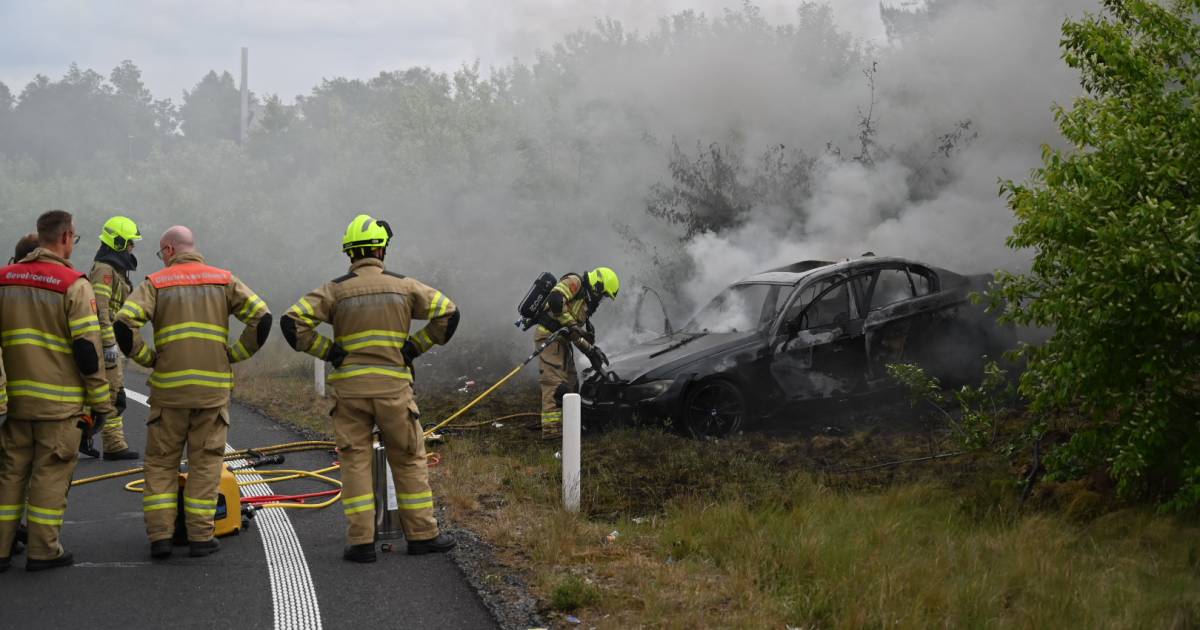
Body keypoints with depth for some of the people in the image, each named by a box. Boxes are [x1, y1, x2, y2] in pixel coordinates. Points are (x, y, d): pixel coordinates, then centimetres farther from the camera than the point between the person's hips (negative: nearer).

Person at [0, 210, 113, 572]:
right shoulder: (73, 284, -11)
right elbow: (87, 350, -12)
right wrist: (100, 403, -5)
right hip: (60, 402, -5)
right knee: (51, 473, 2)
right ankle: (43, 551, 6)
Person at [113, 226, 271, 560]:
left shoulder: (155, 283, 2)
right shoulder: (224, 281, 8)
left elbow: (124, 324, -11)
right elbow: (262, 317, -1)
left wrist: (147, 358, 3)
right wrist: (234, 355, 6)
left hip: (169, 387, -1)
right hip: (213, 386, 1)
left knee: (161, 463, 10)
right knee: (205, 463, 8)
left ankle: (159, 536, 4)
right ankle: (200, 537, 5)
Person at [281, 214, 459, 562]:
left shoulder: (335, 289, 1)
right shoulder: (404, 285, 3)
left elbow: (292, 322, -8)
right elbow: (448, 313, 0)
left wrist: (327, 351, 1)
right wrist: (415, 346, 5)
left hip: (349, 389, 0)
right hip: (393, 387, 0)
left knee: (355, 461, 5)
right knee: (409, 460, 10)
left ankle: (361, 541, 2)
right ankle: (422, 534, 14)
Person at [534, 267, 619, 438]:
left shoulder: (586, 302, 21)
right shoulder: (574, 283, -8)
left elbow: (578, 334, 22)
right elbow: (555, 300, -26)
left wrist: (592, 351, 11)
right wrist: (571, 324, -19)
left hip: (562, 340, 10)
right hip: (548, 335, -10)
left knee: (570, 383, 15)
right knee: (554, 382, -15)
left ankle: (564, 423, 22)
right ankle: (551, 428, -20)